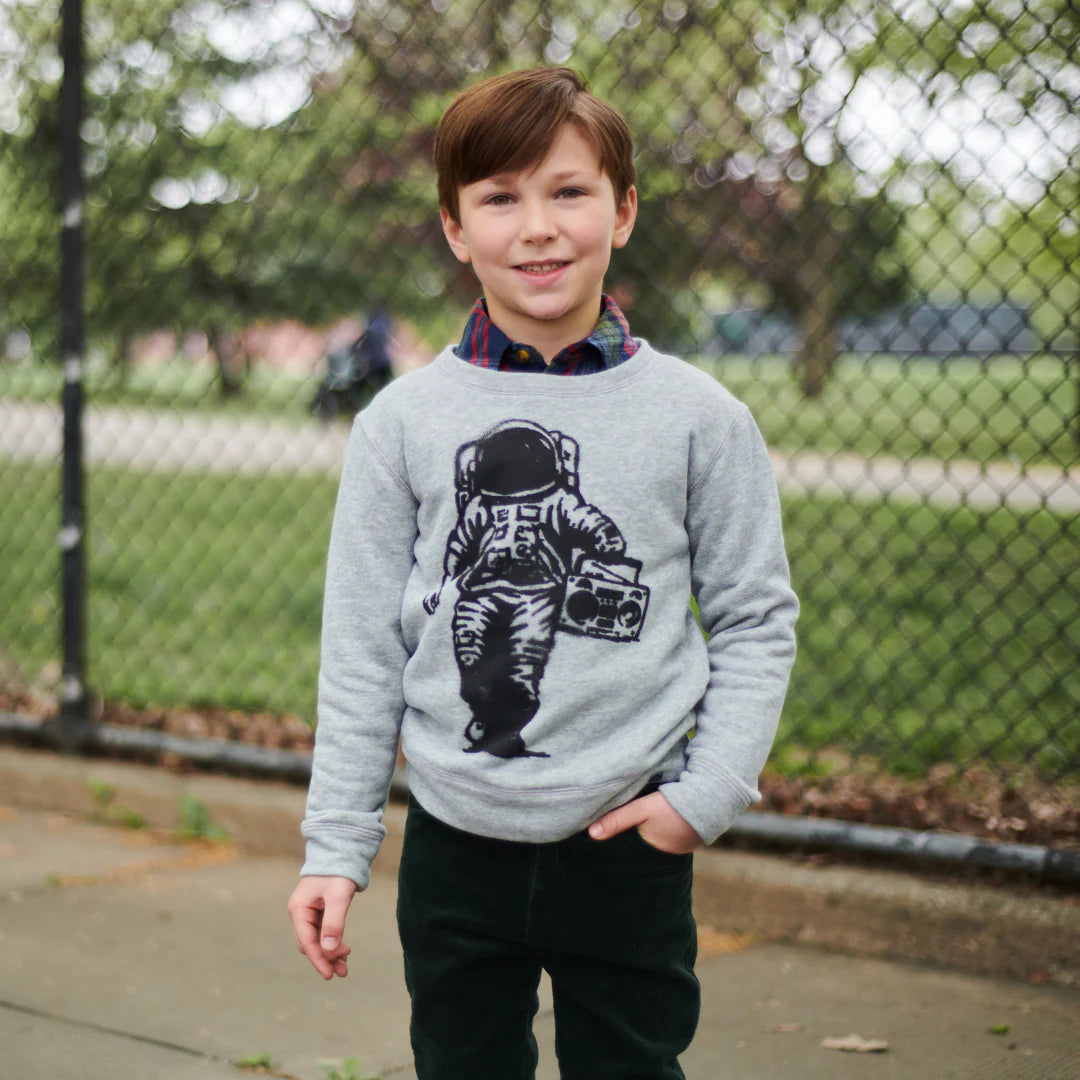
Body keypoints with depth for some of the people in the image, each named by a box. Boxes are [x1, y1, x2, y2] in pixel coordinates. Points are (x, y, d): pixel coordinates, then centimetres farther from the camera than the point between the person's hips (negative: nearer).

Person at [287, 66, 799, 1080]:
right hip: (455, 842, 1)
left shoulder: (699, 417, -4)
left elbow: (757, 617, 2)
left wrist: (709, 793, -8)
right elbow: (363, 648, 2)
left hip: (629, 842, -1)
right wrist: (335, 846, 1)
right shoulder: (403, 421, -2)